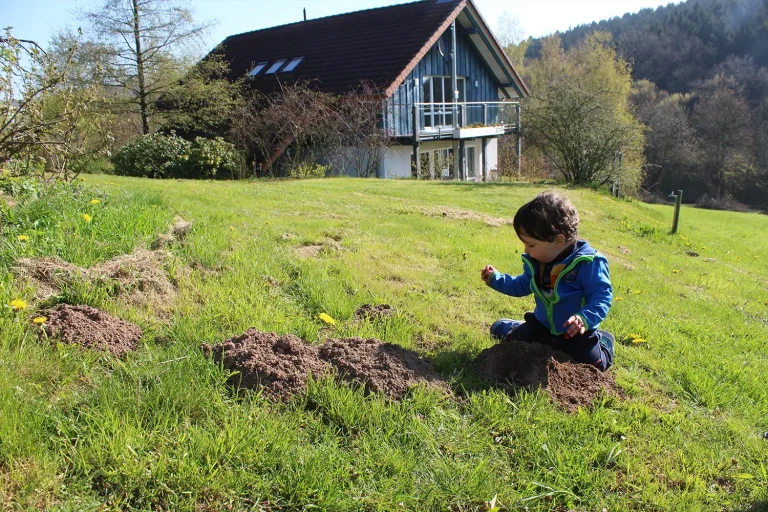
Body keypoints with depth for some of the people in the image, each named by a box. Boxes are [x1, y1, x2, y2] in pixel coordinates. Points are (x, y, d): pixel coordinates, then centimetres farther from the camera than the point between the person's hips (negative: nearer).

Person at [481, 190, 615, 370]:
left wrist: (585, 318, -40)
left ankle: (602, 340, 13)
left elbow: (602, 296, -24)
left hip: (575, 332, -5)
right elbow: (523, 285, 13)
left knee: (593, 362, -19)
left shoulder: (588, 263, -25)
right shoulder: (535, 262, -4)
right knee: (499, 330, 4)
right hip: (542, 326, 5)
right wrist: (495, 279, 5)